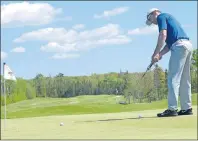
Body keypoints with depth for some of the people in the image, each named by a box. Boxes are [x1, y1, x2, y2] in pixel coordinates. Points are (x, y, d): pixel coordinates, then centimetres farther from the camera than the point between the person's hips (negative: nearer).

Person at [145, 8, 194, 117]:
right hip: (188, 45, 10)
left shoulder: (161, 17, 4)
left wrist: (156, 53, -12)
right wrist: (160, 54, 10)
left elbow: (163, 35, -12)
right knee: (184, 80, 11)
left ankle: (172, 109, -14)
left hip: (179, 46, -9)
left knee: (173, 78, -11)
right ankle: (187, 108, 12)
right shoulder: (168, 18, 31)